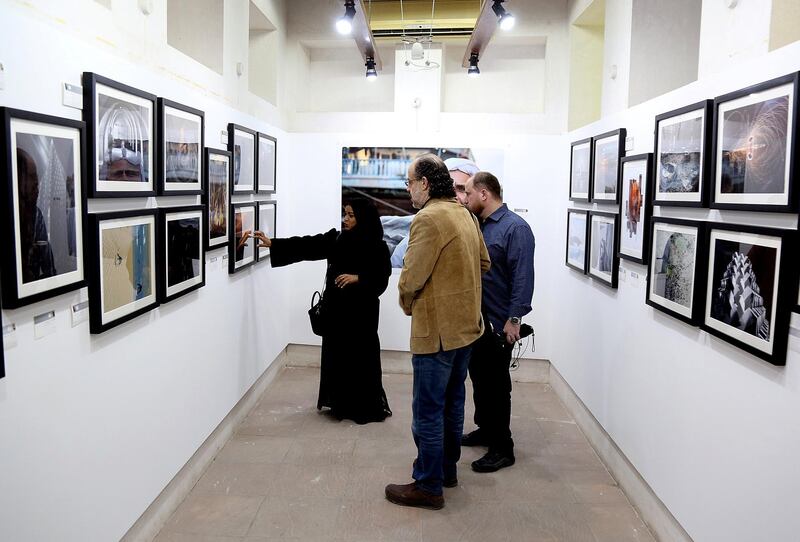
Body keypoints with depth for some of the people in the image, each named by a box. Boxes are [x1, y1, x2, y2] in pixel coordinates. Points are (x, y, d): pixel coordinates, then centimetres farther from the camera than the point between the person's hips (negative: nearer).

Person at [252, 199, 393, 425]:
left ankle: (364, 408, 15)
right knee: (336, 355, 9)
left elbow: (382, 280, -9)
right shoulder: (335, 239, 5)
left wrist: (357, 278, -21)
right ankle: (340, 404, 23)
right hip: (335, 308, 4)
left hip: (361, 311, -4)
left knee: (360, 358, 1)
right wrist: (272, 243, -7)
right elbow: (306, 246, -1)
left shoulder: (377, 248, -7)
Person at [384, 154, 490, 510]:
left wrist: (407, 305, -1)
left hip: (436, 330, -9)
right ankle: (447, 469, 35)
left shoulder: (429, 218, -20)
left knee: (428, 411, 3)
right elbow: (483, 264, 17)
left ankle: (428, 487, 14)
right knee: (452, 402, 20)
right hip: (465, 325, 9)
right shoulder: (465, 214, 8)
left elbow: (411, 278, -20)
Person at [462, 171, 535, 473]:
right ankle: (485, 429, 35)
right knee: (479, 377, 18)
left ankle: (502, 449, 12)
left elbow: (523, 277, -20)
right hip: (474, 319, 8)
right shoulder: (477, 225, 11)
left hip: (498, 323, -8)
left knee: (495, 383, 0)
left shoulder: (515, 228, -14)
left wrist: (514, 318, -22)